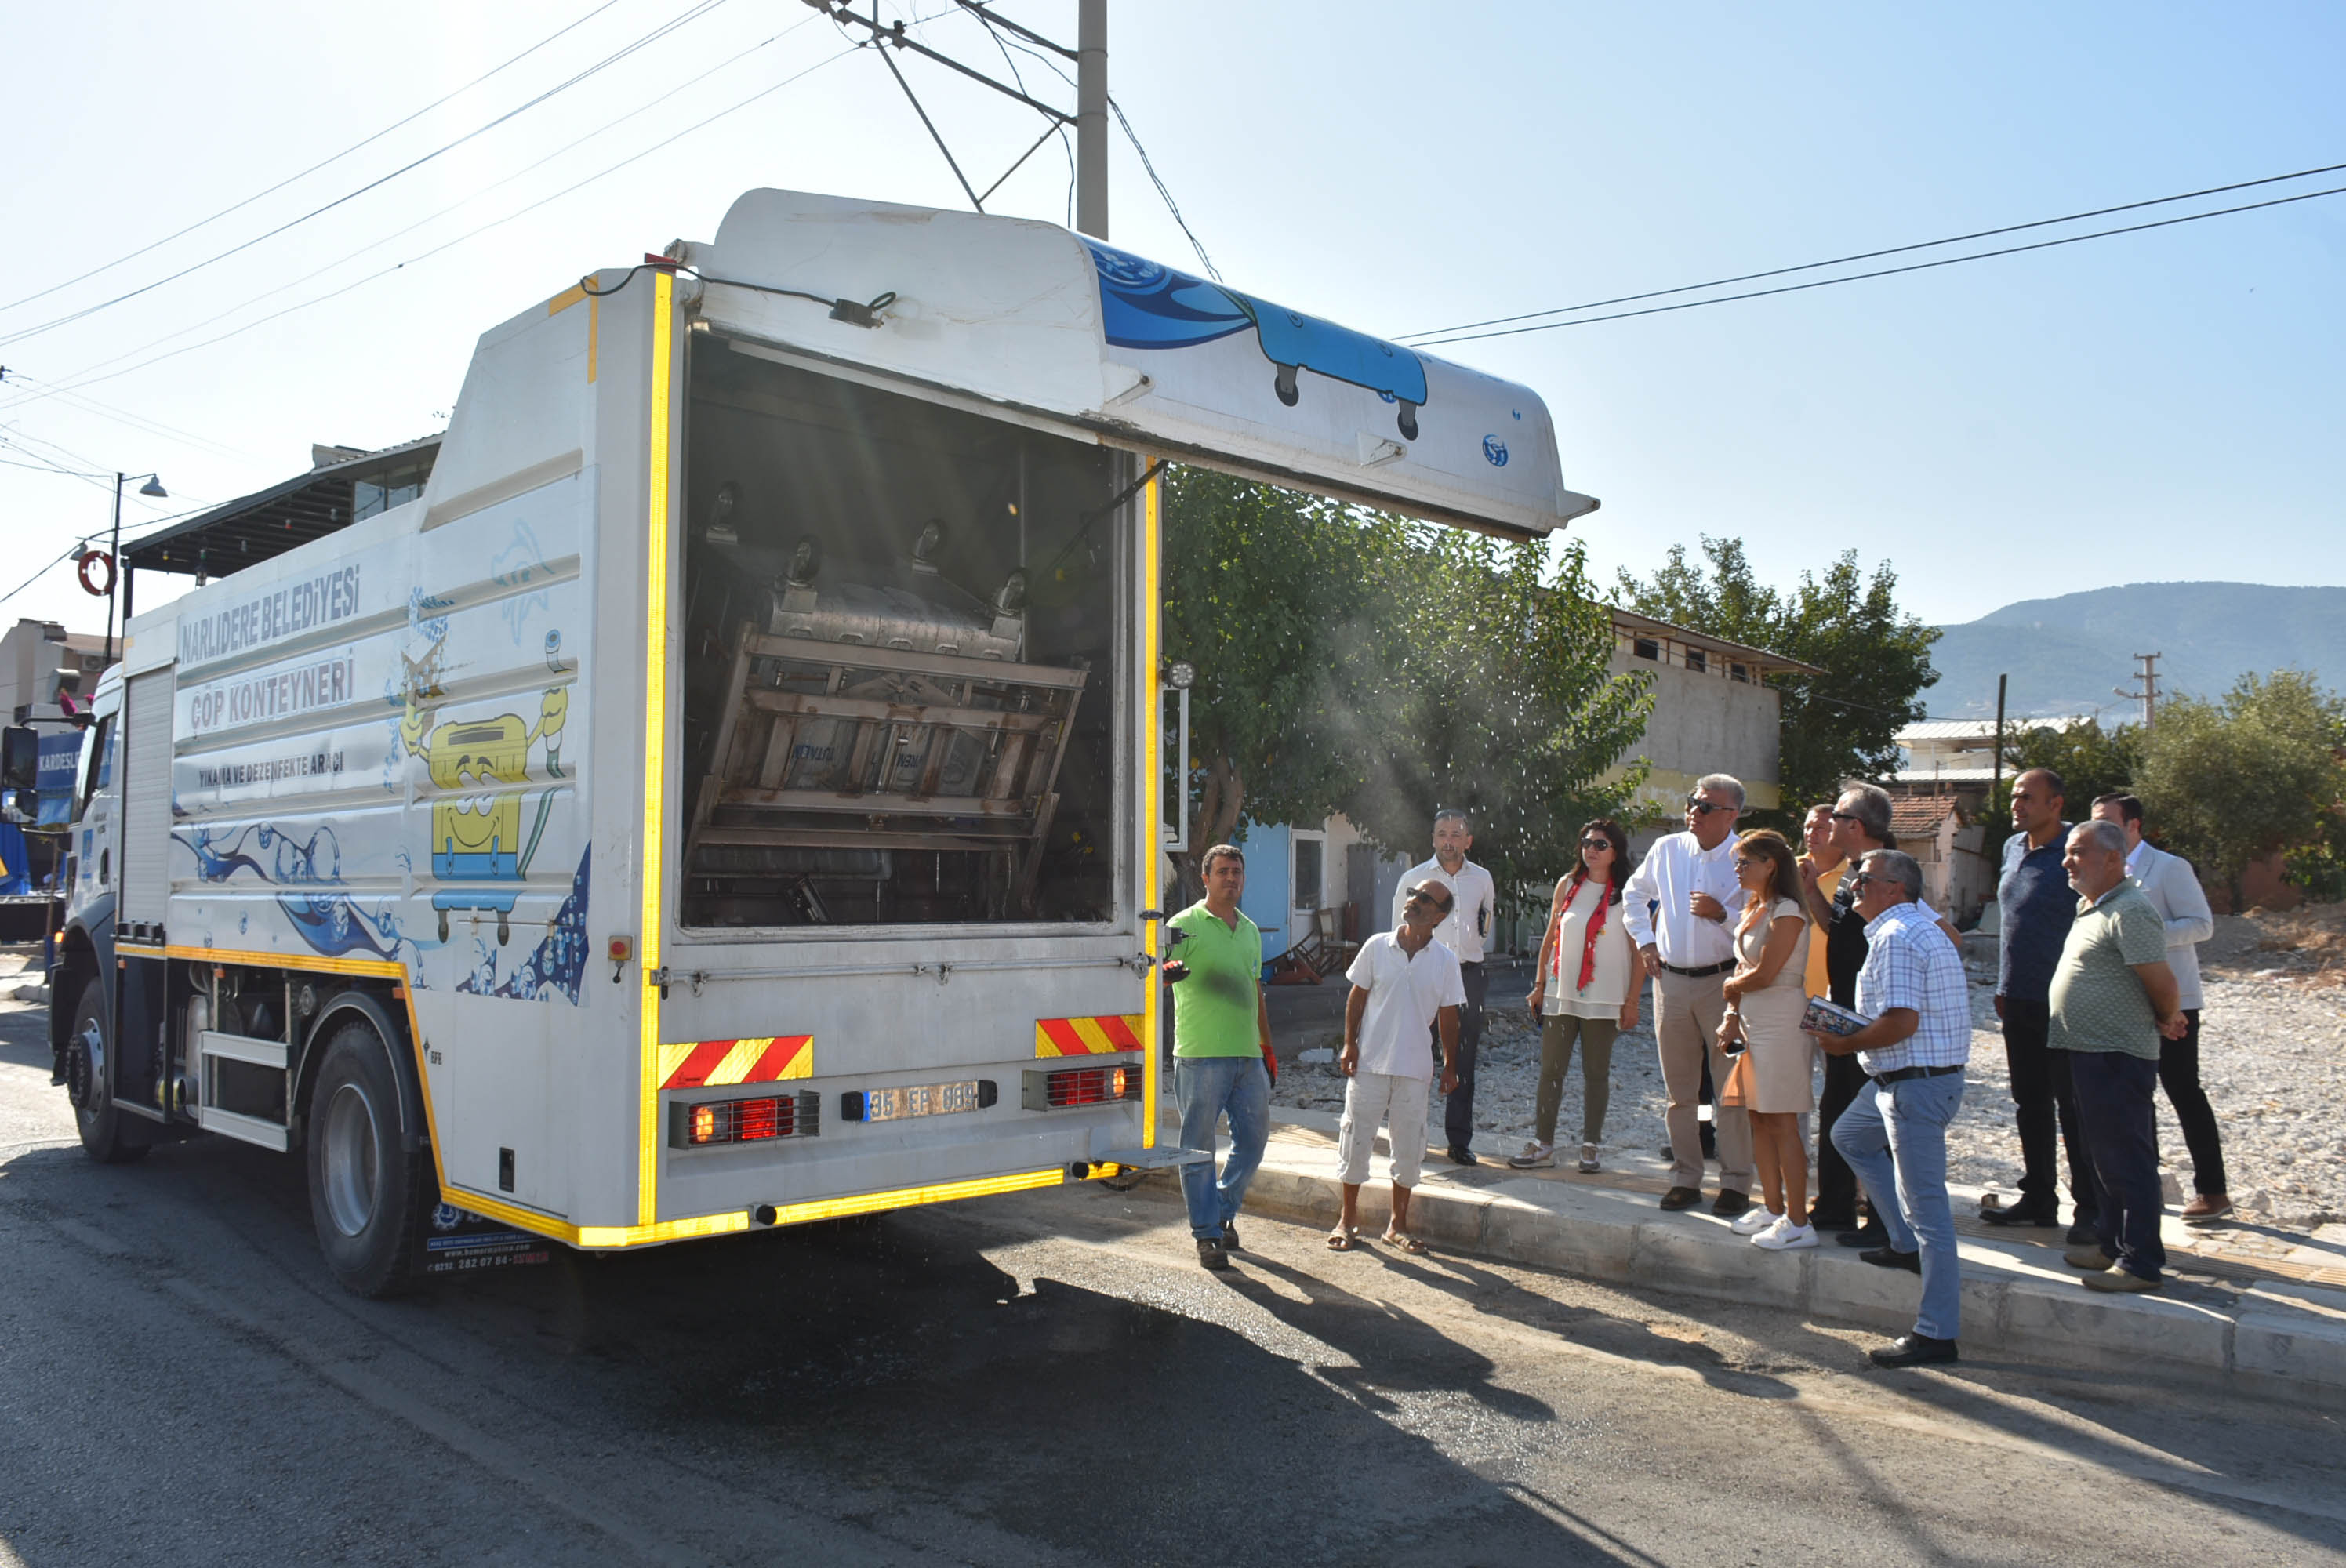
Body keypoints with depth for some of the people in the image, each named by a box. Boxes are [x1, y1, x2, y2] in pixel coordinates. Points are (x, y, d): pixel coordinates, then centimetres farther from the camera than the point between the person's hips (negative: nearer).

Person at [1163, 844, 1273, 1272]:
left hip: (1247, 1055, 6)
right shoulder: (1186, 924, -3)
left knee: (1254, 1138, 11)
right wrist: (1170, 973, -39)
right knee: (1199, 1146, 0)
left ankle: (1223, 1210, 30)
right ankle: (1206, 1234, 10)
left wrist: (1267, 1046, 23)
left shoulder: (1250, 930, 17)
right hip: (1201, 1055, -6)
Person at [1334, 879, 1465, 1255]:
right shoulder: (1377, 946, -3)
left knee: (1409, 1146, 8)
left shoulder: (1445, 961, -1)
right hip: (1370, 1063, -1)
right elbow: (1357, 997, 3)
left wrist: (1451, 1065, 5)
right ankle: (1348, 1219, 21)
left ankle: (1398, 1224, 23)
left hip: (1415, 1069, 1)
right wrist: (1349, 1044, -3)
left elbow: (1448, 1016, 5)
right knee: (1356, 1139, 5)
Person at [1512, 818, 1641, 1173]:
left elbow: (1639, 950, -3)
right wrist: (1539, 984, 9)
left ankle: (1590, 1148, 15)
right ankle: (1542, 1146, 8)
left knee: (1596, 1073, 5)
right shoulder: (1567, 885, 8)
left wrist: (1632, 1001, -7)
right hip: (1561, 992, 3)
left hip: (1604, 998, -3)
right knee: (1550, 1070, 2)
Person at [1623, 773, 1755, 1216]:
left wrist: (1721, 914, -20)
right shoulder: (1666, 849, 6)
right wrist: (1644, 941, 15)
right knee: (1679, 1089, 10)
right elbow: (1633, 894, 23)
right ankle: (1685, 1177, 19)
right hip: (1671, 980, 4)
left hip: (1722, 981, -4)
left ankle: (1735, 1183, 7)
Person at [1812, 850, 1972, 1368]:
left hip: (1916, 1084, -11)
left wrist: (1843, 1044, -12)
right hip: (1901, 1079, 11)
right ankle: (1906, 1243, 28)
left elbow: (1901, 1022, -25)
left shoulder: (1894, 937, -18)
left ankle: (1936, 1333, 0)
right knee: (1850, 1136, 28)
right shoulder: (1922, 928, 16)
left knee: (1925, 1205, -6)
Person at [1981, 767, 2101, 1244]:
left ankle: (2090, 1208, 9)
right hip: (2018, 1000, 8)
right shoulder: (2013, 847, 11)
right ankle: (2038, 1199, 24)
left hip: (2061, 1003, -8)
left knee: (2074, 1109, 0)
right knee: (2030, 1106, 14)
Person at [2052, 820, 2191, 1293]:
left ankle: (2141, 1263, 4)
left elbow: (2162, 983, -20)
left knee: (2127, 1161, -3)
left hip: (2118, 1057, -10)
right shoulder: (2090, 908, 13)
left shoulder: (2131, 913, -19)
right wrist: (2163, 1019, 19)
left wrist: (2164, 1021, -2)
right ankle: (2112, 1244, 29)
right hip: (2090, 1054, 10)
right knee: (2106, 1157, 18)